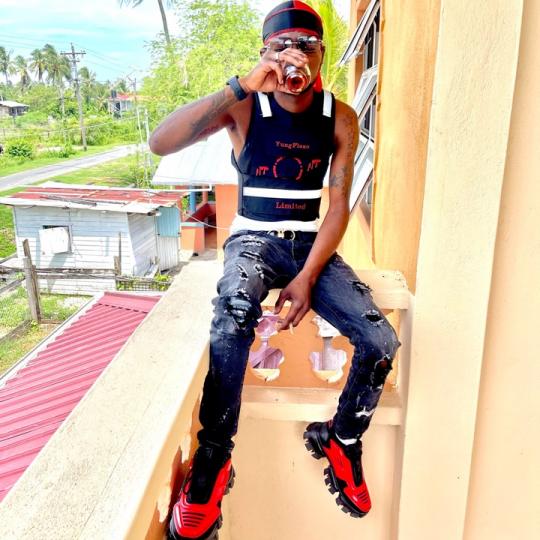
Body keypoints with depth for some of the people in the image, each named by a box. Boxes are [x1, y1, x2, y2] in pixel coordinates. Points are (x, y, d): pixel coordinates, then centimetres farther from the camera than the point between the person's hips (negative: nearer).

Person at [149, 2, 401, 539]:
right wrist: (243, 86, -31)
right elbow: (160, 142, -24)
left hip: (310, 242, 3)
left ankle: (340, 440, 12)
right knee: (234, 313, -37)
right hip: (253, 238, -2)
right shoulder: (244, 106, -7)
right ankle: (212, 463, -18)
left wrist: (308, 278, -16)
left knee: (381, 342, -17)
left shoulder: (340, 118, 1)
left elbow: (339, 205, -3)